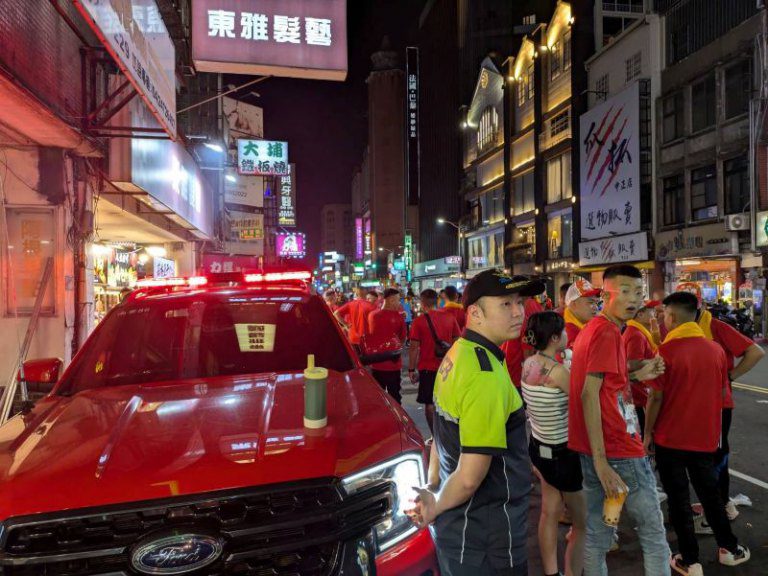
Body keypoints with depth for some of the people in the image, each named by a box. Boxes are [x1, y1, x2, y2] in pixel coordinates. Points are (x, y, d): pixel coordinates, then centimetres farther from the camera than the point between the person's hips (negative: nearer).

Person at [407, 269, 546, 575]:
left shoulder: (457, 354, 3)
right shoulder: (487, 377, -27)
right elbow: (470, 477, -28)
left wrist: (431, 489, 12)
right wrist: (435, 507, -11)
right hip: (486, 537, -8)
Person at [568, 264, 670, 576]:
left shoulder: (592, 329, 13)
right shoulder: (608, 332, -16)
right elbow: (589, 394, -23)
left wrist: (637, 375, 11)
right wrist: (600, 461, -25)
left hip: (598, 450, 9)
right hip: (618, 451, -9)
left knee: (597, 535, 16)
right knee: (653, 532, 10)